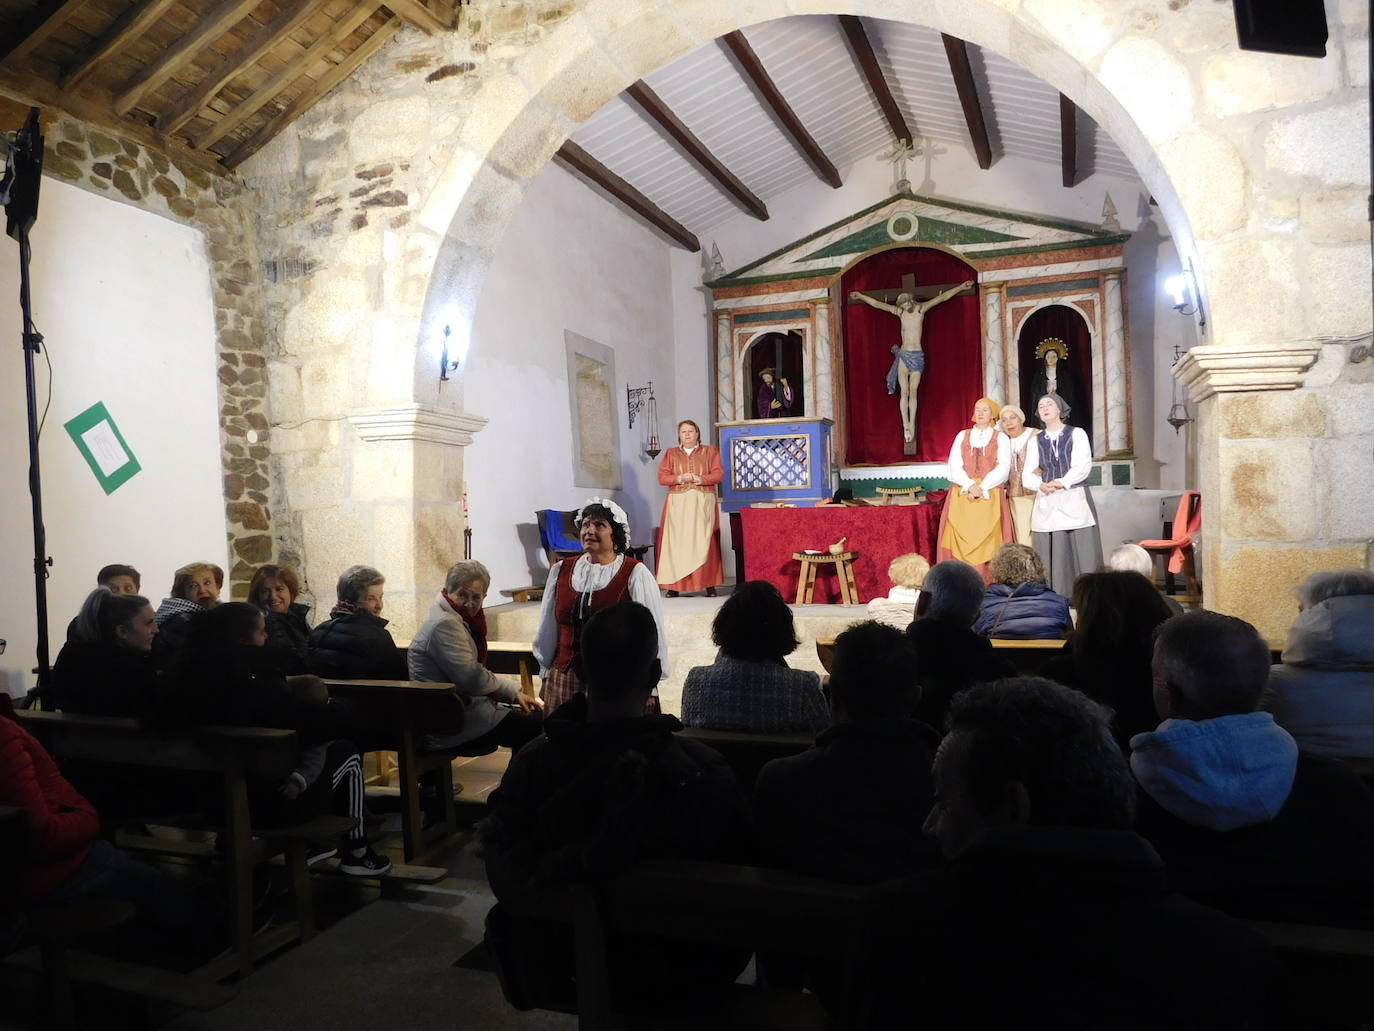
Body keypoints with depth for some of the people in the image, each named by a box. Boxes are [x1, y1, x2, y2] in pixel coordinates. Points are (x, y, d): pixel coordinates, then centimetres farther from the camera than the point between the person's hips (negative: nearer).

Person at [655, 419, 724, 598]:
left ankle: (709, 584, -5)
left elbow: (718, 475, 2)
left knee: (704, 541, -7)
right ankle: (674, 585, -6)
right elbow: (662, 477, 5)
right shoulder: (670, 453, 15)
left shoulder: (710, 451, 13)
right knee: (677, 542, -7)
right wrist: (679, 478, -13)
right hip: (678, 503, 1)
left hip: (703, 503, -1)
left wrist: (700, 479, -14)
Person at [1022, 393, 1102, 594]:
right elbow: (1027, 475, 6)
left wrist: (1062, 482, -20)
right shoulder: (1035, 441, 15)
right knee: (1052, 557, -2)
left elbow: (1083, 466, -6)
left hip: (1075, 501, -2)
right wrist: (1041, 485, -15)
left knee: (1083, 553, -7)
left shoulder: (1076, 434, 6)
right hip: (1046, 504, 2)